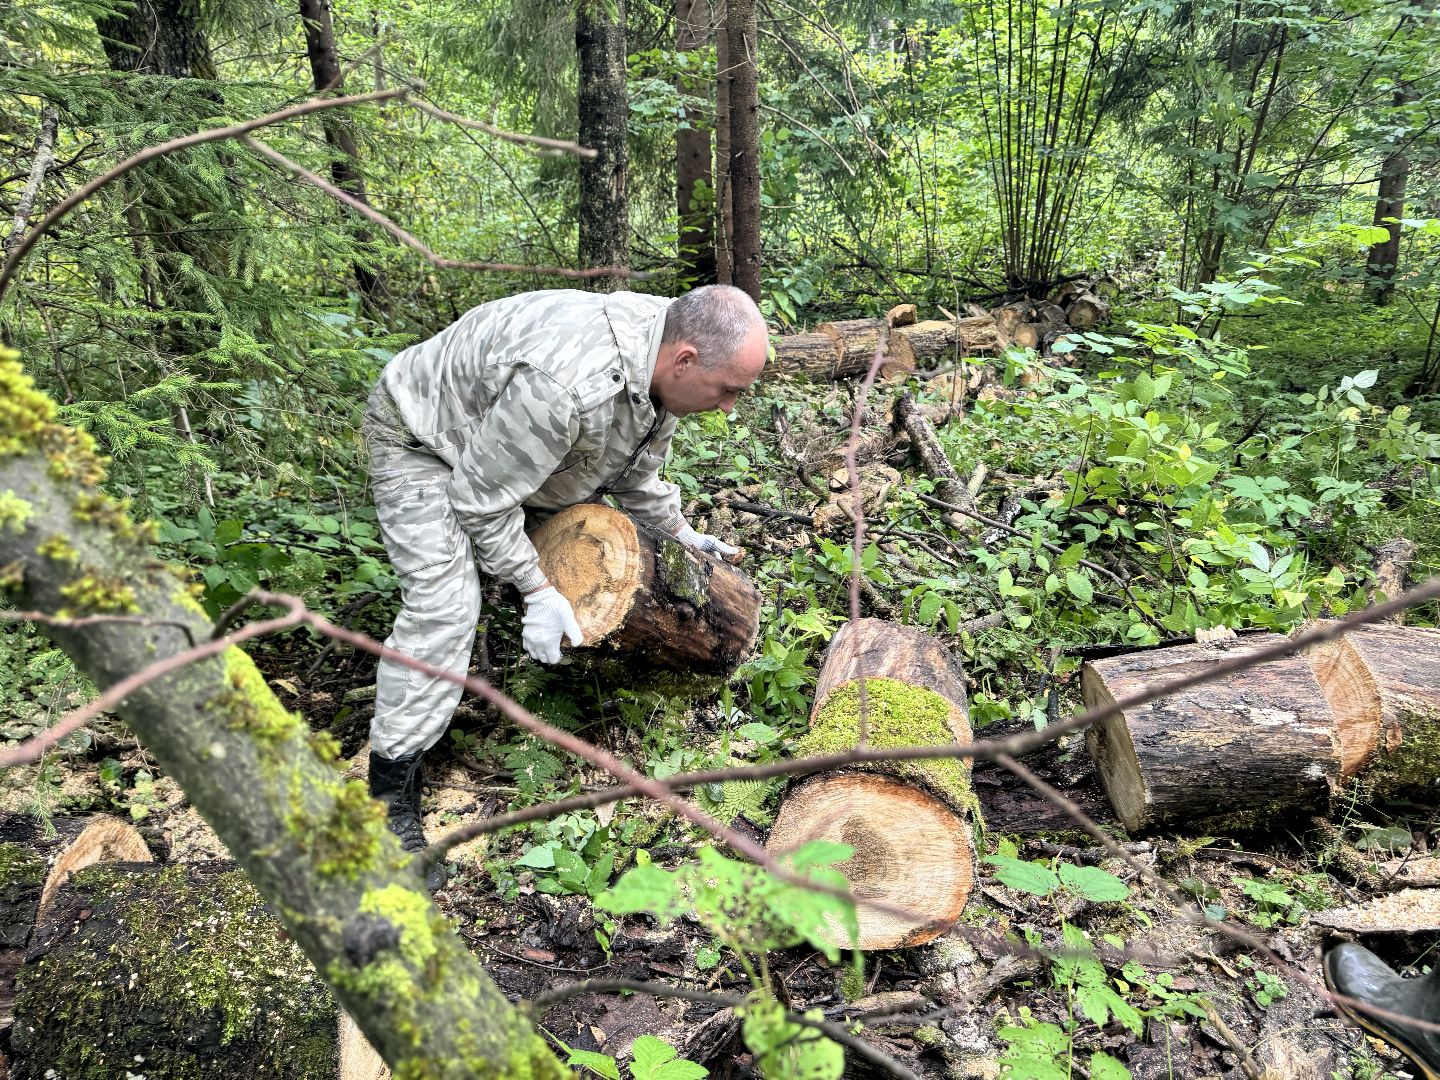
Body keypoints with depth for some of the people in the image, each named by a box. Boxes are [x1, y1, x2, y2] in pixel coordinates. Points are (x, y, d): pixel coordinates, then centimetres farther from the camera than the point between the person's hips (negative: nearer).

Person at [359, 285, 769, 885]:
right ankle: (391, 793, -12)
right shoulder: (569, 384, -42)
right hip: (419, 436, -9)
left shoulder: (657, 358, -12)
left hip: (495, 431, 9)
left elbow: (634, 468, 9)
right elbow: (483, 497, -29)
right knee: (443, 604, -20)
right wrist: (536, 589, -23)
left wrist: (680, 533, 16)